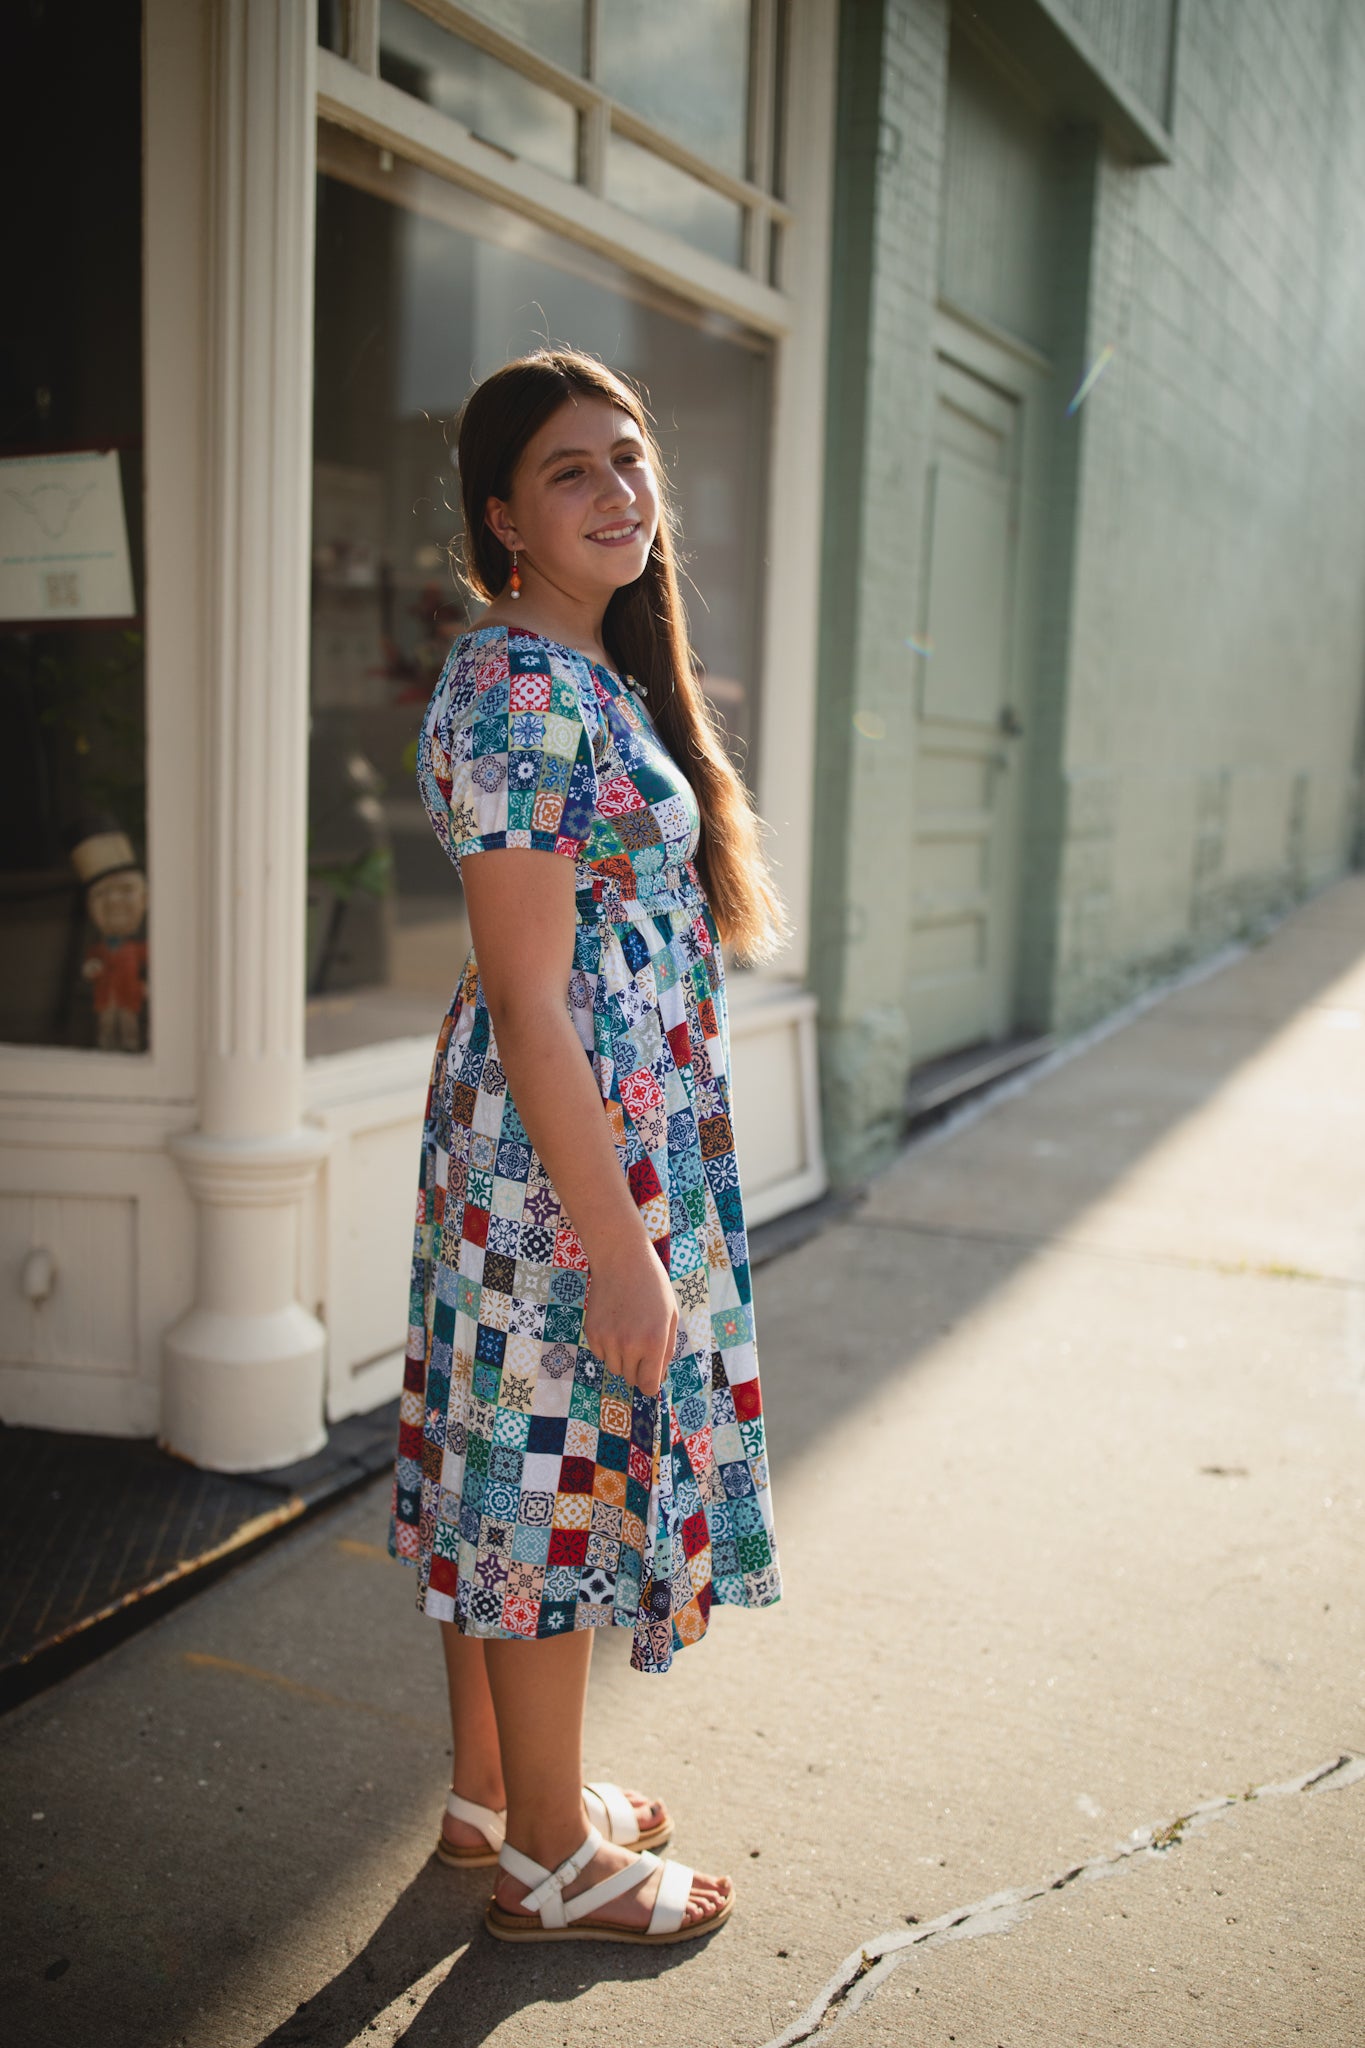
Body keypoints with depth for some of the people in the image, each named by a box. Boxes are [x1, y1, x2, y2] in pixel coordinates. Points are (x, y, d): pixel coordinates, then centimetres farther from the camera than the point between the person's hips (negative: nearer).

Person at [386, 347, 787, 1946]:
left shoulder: (595, 674, 12)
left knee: (507, 1479, 19)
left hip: (615, 1137, 10)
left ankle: (492, 1793, 37)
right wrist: (621, 1248, -21)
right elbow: (531, 1005, -22)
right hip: (571, 1158, -10)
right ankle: (552, 1866, 23)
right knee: (562, 1480, 4)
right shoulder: (518, 691, -19)